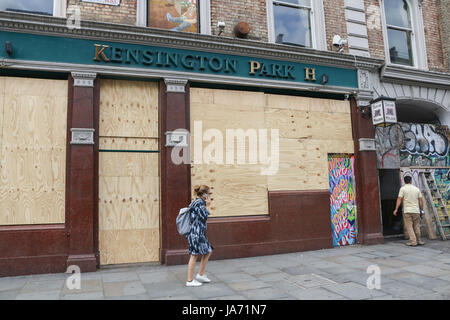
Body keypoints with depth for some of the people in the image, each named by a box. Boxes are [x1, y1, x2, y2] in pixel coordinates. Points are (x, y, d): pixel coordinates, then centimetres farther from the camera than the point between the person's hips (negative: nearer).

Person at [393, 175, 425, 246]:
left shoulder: (403, 188, -3)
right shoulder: (417, 189, 7)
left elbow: (399, 199, -8)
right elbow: (420, 200, 7)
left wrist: (396, 209, -6)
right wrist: (421, 209, 16)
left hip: (407, 211, -3)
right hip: (416, 210, 4)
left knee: (409, 227, 0)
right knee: (416, 226, 15)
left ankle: (413, 241, -4)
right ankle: (418, 240, 22)